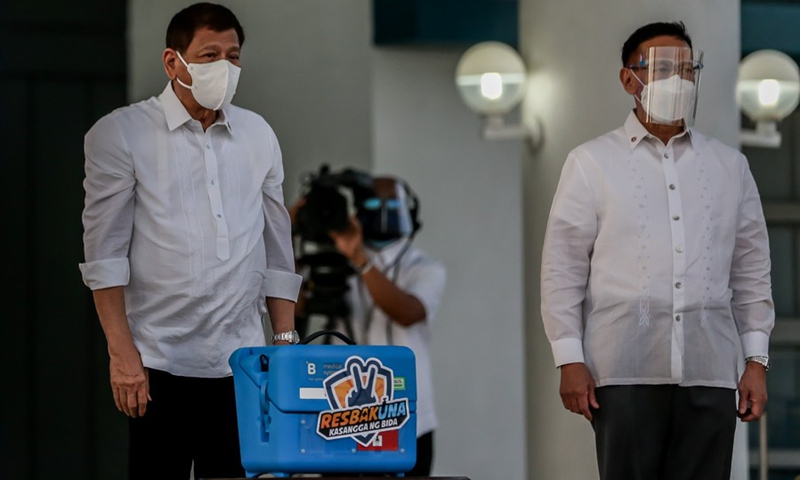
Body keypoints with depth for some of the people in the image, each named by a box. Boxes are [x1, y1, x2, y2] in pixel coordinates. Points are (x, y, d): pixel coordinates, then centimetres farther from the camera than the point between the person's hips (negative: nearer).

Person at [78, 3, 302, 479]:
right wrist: (121, 351, -11)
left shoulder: (259, 136, 13)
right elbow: (105, 254, -4)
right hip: (160, 363, -4)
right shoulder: (121, 133, 0)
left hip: (243, 363, 4)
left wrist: (286, 343, 9)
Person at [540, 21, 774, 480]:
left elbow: (752, 271, 15)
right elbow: (563, 268, 3)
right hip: (625, 371, -2)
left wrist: (757, 361, 7)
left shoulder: (730, 166, 15)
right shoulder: (592, 163, 7)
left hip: (709, 372, 2)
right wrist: (570, 360, -4)